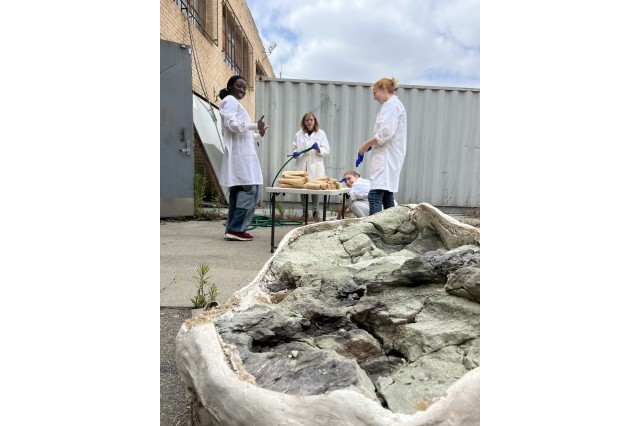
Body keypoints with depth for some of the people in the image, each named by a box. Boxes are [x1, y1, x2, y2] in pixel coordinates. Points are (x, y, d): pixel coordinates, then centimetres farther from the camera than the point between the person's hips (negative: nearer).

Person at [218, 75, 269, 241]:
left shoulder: (236, 104, 31)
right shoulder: (229, 101, 2)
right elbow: (232, 123, -15)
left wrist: (258, 135, 16)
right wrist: (255, 126, -13)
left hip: (243, 154, 10)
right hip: (240, 154, -10)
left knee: (239, 191, 6)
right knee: (249, 190, -16)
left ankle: (233, 229, 7)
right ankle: (236, 229, -15)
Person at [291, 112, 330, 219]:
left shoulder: (321, 133, 8)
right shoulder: (299, 134, 12)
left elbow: (327, 150, 3)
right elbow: (295, 148, 16)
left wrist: (318, 149, -16)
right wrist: (295, 153, -6)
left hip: (315, 166, -2)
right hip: (302, 166, 2)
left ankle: (315, 211, 8)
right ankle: (304, 211, 17)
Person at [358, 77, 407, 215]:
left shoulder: (391, 104, -7)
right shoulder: (394, 105, 22)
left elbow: (386, 132, -19)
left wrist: (366, 145, -9)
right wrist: (370, 146, 12)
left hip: (387, 158, -10)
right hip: (388, 157, 10)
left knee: (375, 196, -18)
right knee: (387, 197, 11)